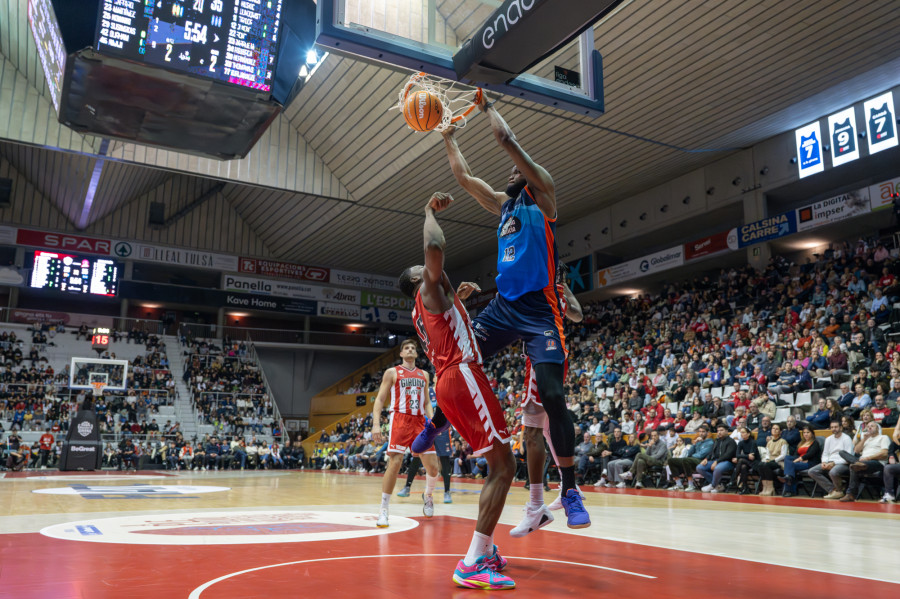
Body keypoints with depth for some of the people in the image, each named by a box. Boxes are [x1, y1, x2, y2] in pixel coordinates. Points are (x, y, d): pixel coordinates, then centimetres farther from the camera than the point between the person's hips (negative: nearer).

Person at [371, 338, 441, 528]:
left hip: (419, 422, 4)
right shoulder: (392, 372, 6)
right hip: (400, 420, -4)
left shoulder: (424, 374, 18)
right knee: (395, 464, -16)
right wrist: (376, 424, -11)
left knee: (433, 466, 2)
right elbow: (380, 399, 2)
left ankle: (428, 496, 32)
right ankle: (383, 510, -5)